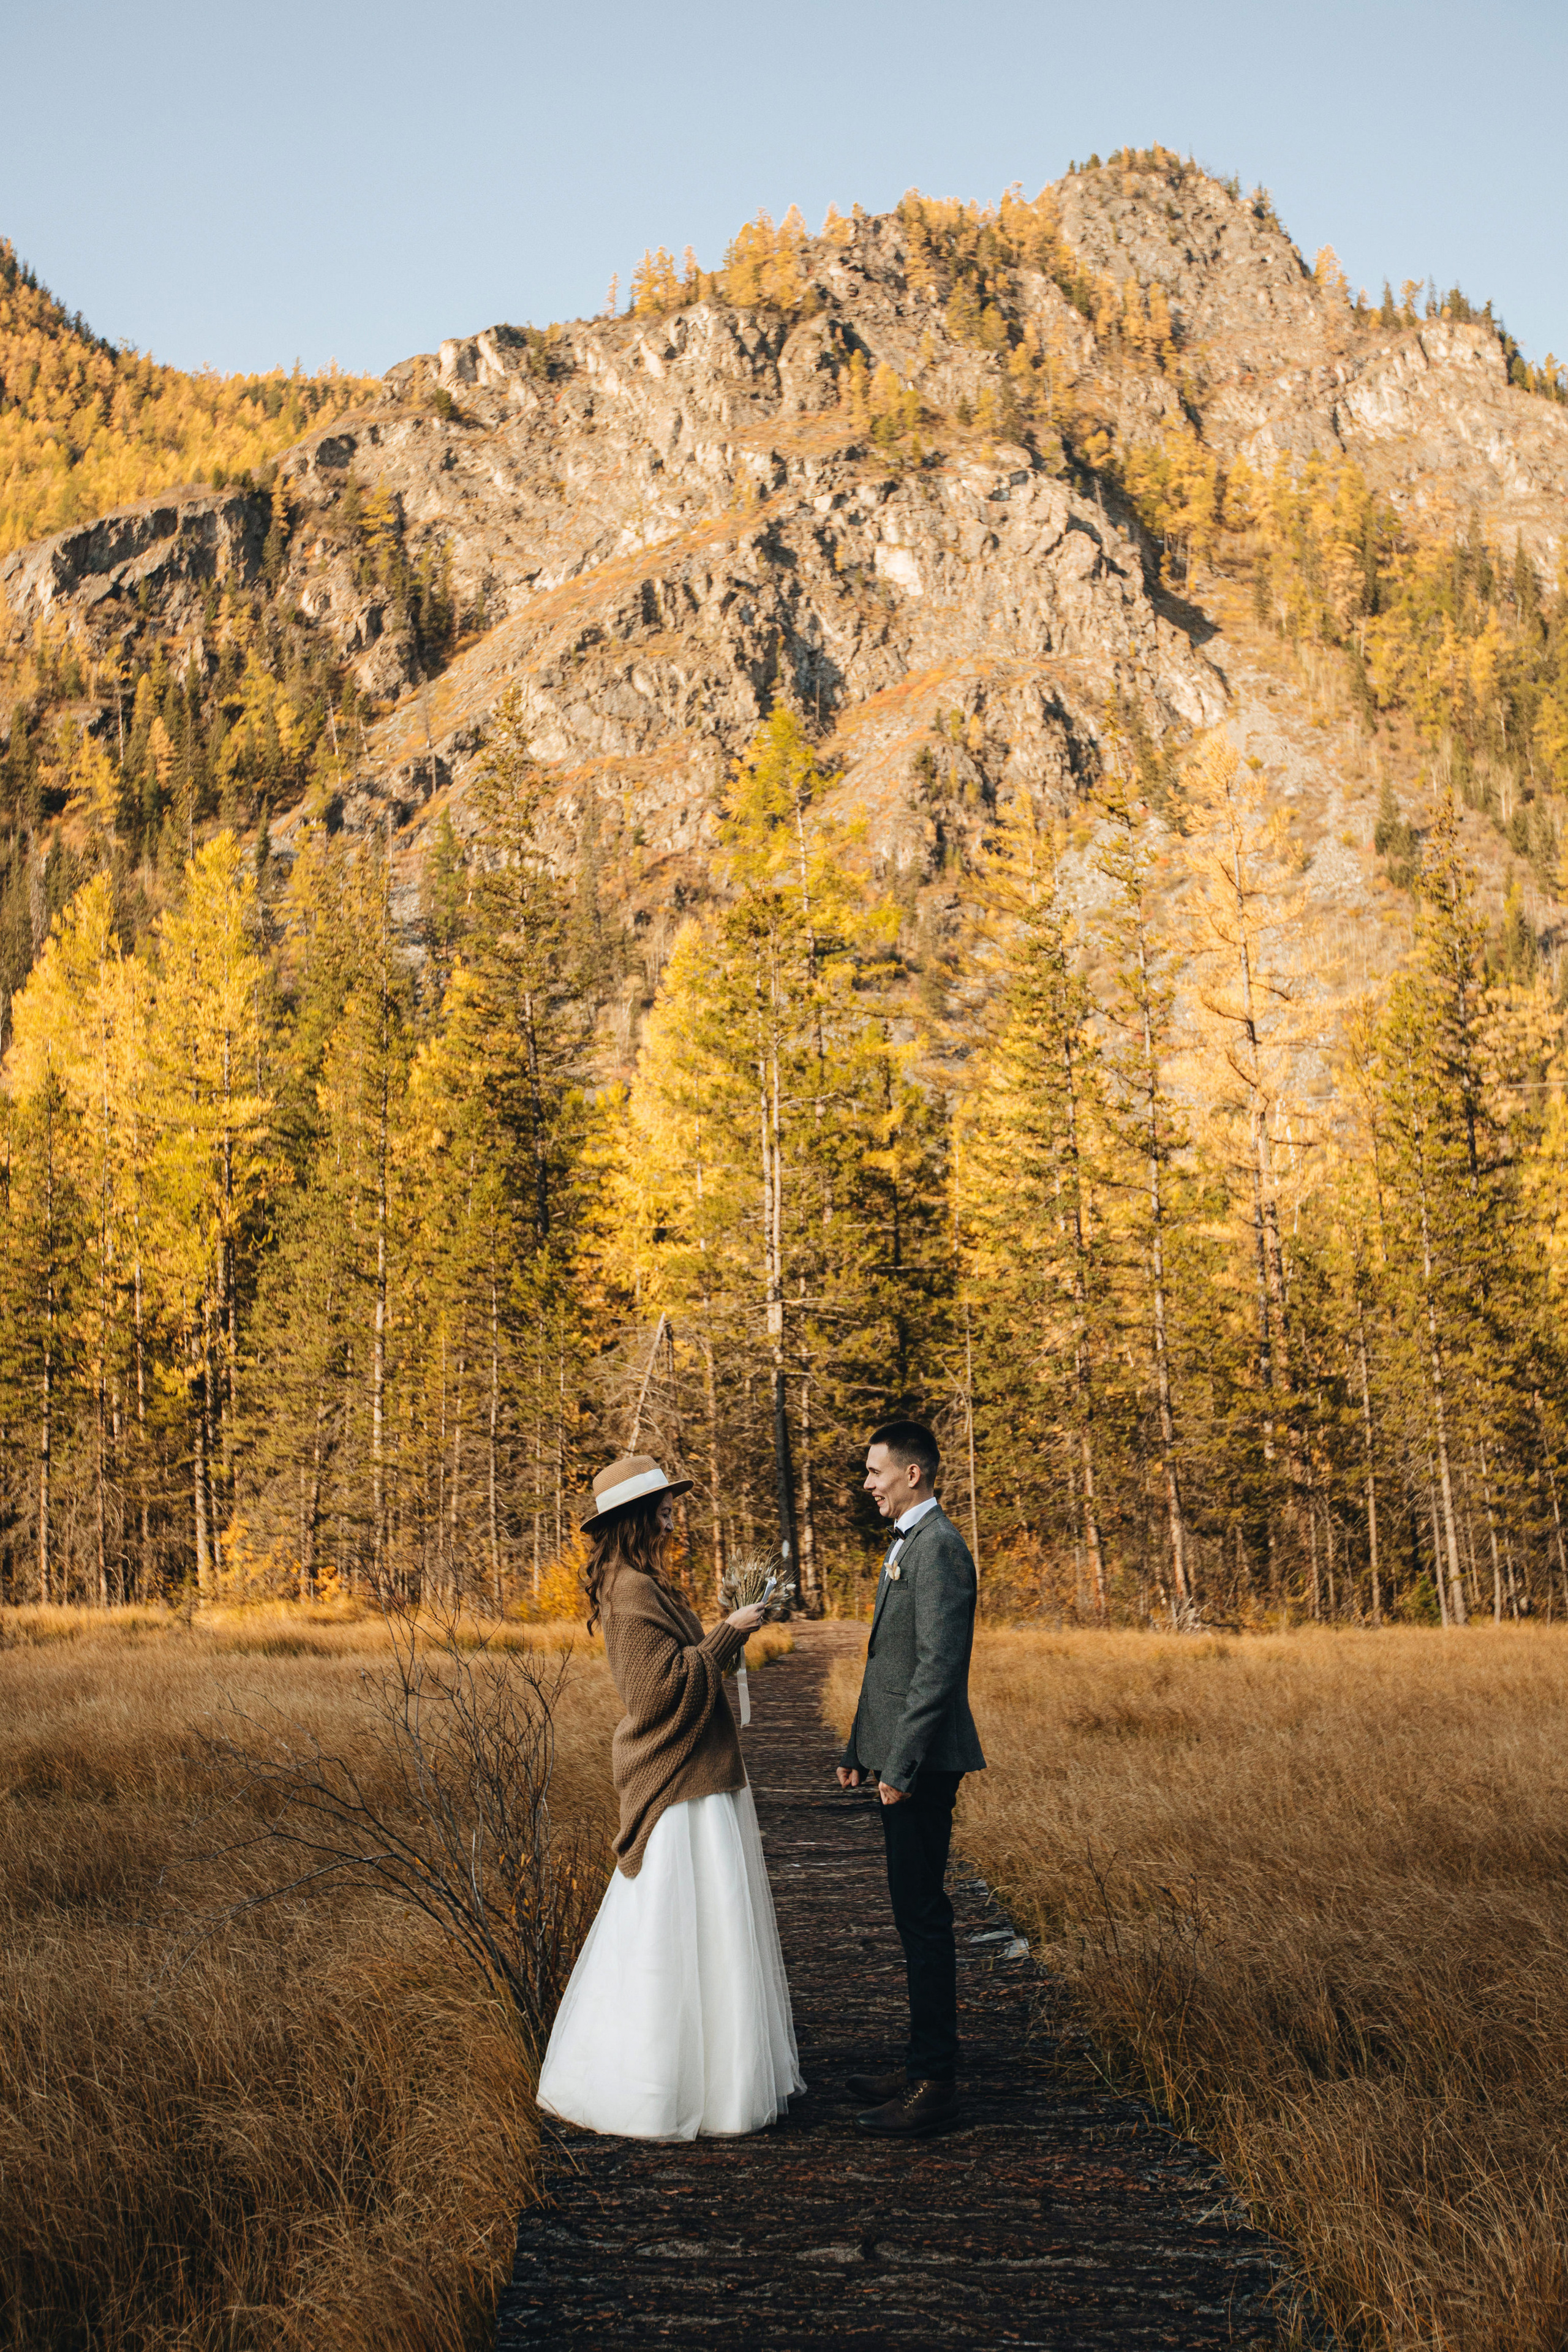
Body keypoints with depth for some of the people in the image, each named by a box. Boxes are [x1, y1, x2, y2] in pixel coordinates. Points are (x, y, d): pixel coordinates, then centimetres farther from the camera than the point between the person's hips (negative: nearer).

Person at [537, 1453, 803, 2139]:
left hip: (690, 1777, 11)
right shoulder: (632, 1593, -18)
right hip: (676, 1784, -11)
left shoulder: (643, 1585, 14)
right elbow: (663, 1686, -23)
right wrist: (727, 1635, -18)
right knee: (673, 1934, -5)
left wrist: (728, 1633, 10)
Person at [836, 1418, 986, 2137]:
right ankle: (925, 2068, 23)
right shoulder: (907, 1545, 18)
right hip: (903, 1761, 11)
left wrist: (900, 1765, -22)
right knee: (916, 1912, 15)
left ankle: (934, 2088, 0)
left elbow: (938, 1666, -22)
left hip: (923, 1764, -11)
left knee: (923, 1915, -6)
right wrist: (859, 1748, 22)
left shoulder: (938, 1547, -15)